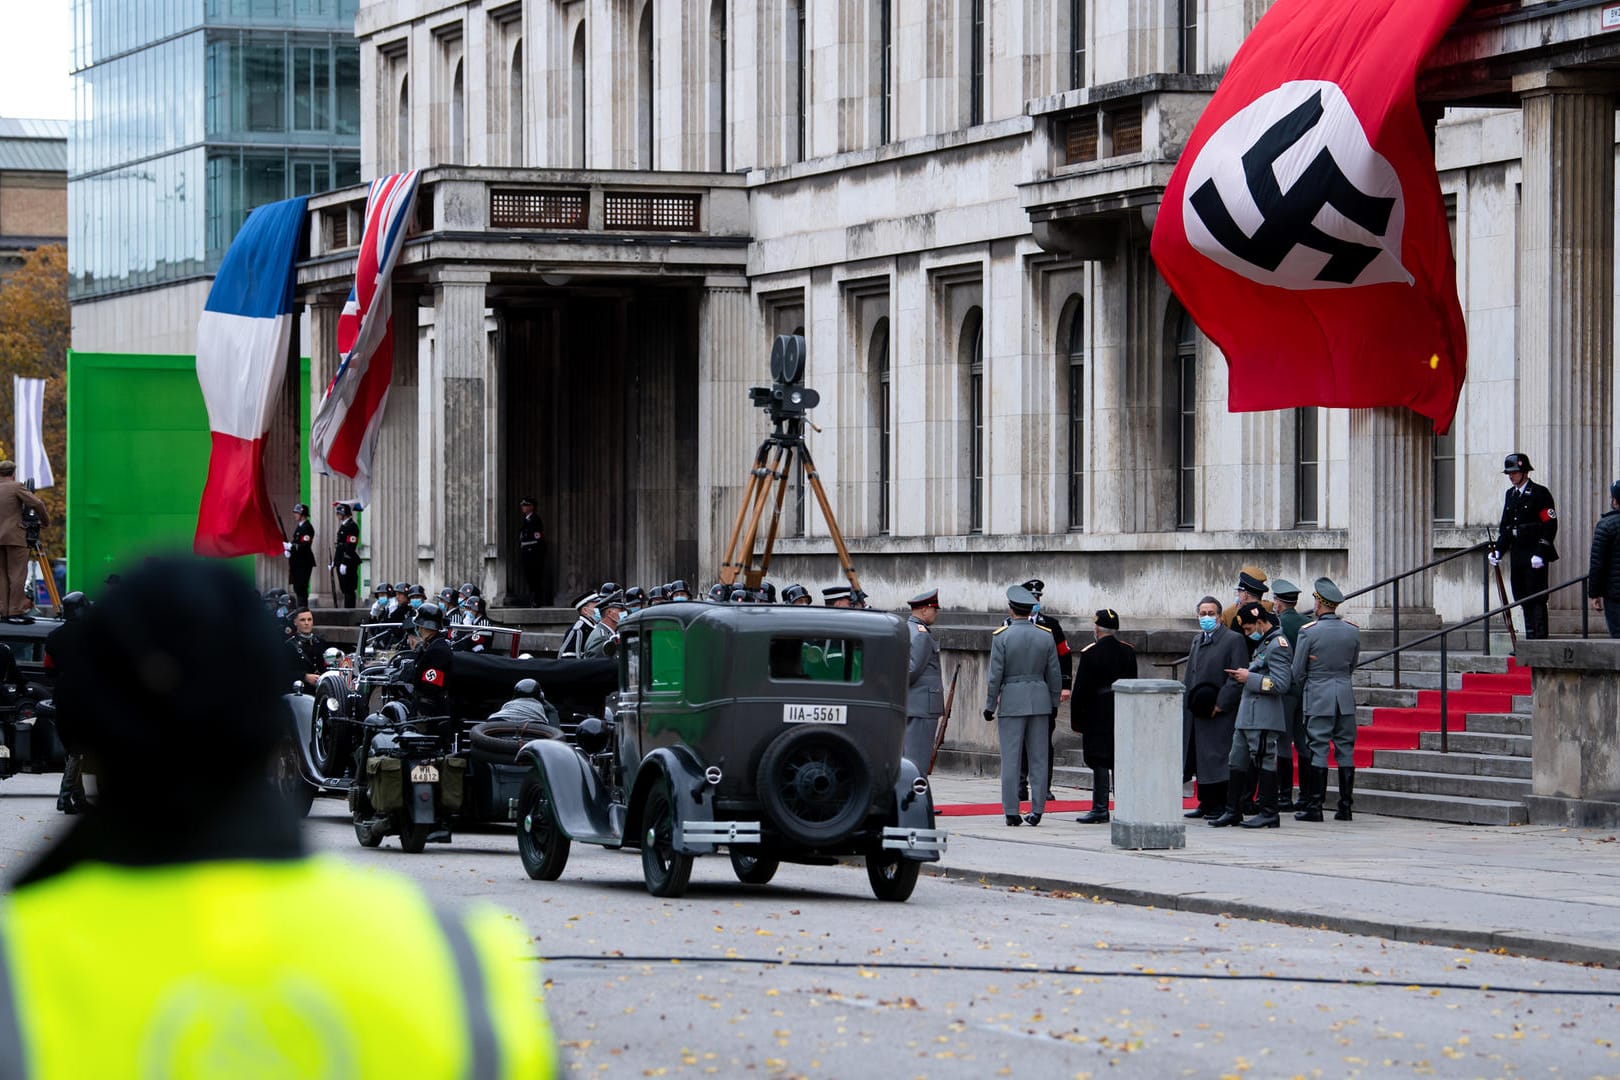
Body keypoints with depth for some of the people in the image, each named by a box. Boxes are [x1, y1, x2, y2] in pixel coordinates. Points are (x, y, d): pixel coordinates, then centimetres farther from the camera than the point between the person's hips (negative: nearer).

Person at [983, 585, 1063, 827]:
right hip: (1040, 701, 3)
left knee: (1011, 759, 0)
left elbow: (995, 675, -8)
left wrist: (990, 706, 0)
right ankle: (1037, 810, 7)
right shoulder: (1045, 636, 2)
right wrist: (1054, 702, 17)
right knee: (1038, 759, 7)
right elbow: (1054, 673, 6)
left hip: (1011, 701, -3)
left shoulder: (1001, 636, -8)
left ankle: (1011, 812, -1)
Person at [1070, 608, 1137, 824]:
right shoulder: (1128, 652, 4)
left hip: (1098, 717, -5)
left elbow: (1081, 690, -11)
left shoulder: (1090, 654, -12)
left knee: (1100, 763, -2)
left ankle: (1100, 809, -3)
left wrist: (1076, 719, -3)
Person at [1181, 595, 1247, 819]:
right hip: (1195, 714, 7)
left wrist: (1220, 704, -15)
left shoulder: (1233, 640, -6)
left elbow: (1237, 678, -12)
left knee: (1217, 760, -7)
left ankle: (1219, 806, -1)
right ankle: (1205, 803, 17)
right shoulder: (1197, 640, 18)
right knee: (1199, 759, 9)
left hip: (1219, 716, -7)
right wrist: (1185, 700, 10)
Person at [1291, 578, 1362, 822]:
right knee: (1345, 750, 6)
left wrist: (1306, 691, 15)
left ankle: (1314, 807, -4)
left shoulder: (1308, 632, -9)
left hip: (1318, 699, -4)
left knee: (1318, 750, -2)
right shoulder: (1353, 631, 3)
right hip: (1346, 696, 4)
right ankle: (1345, 806, 7)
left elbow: (1297, 672, -3)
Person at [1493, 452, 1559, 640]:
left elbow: (1550, 525, -11)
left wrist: (1540, 553, -18)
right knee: (1524, 602, 8)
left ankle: (1540, 639, -8)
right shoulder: (1510, 494, 16)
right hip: (1517, 556, 7)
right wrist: (1498, 550, 8)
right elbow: (1505, 526, 20)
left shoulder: (1539, 493, -7)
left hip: (1535, 555, -7)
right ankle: (1530, 639, 13)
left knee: (1537, 598, -8)